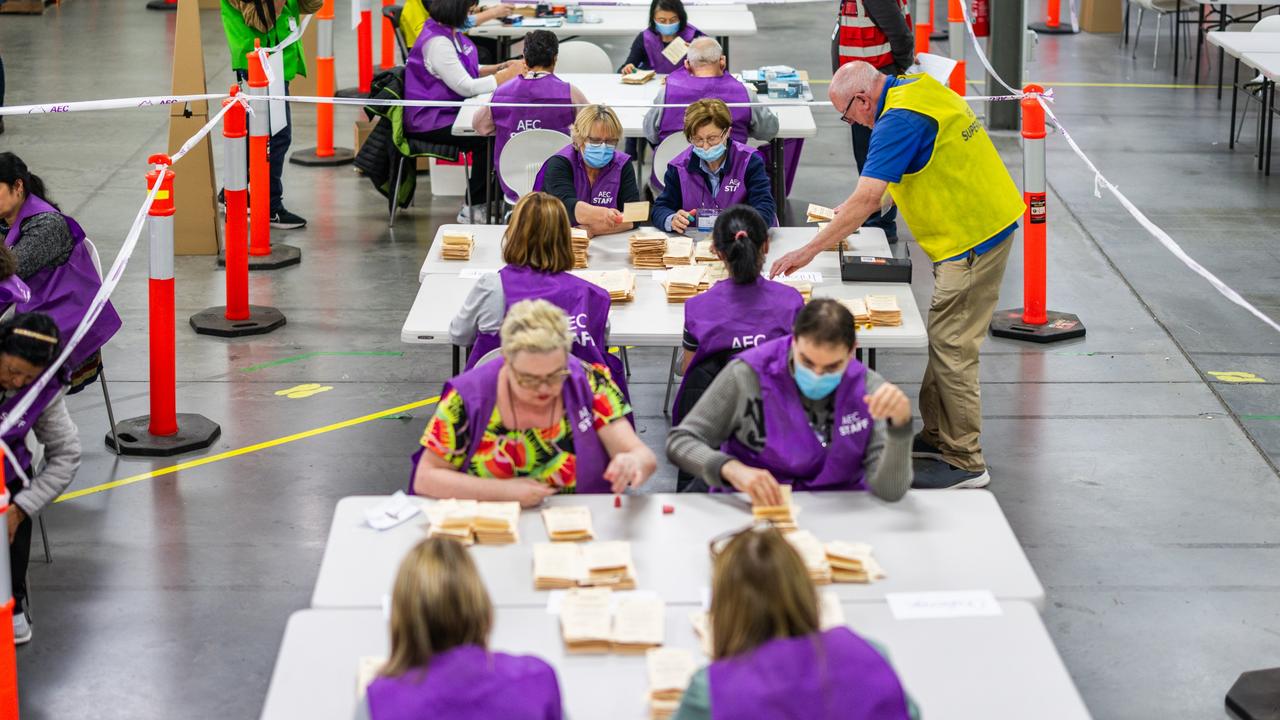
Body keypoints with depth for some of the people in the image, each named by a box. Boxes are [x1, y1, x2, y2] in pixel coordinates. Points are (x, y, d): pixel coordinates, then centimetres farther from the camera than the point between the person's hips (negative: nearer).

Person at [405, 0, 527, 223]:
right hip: (429, 123, -10)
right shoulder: (436, 43, -22)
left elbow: (470, 71, 18)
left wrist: (502, 67, 2)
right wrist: (508, 75, -16)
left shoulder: (450, 33, 9)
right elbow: (466, 87, -24)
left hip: (447, 112, 10)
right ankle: (473, 208, -9)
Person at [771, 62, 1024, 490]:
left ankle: (964, 463, 2)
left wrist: (809, 252, -22)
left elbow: (865, 201, -26)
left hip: (972, 237, -10)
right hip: (983, 225, 10)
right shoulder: (915, 87, 9)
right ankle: (937, 436, 26)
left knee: (951, 349, -5)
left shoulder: (899, 120, -21)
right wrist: (855, 209, 20)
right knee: (944, 340, 17)